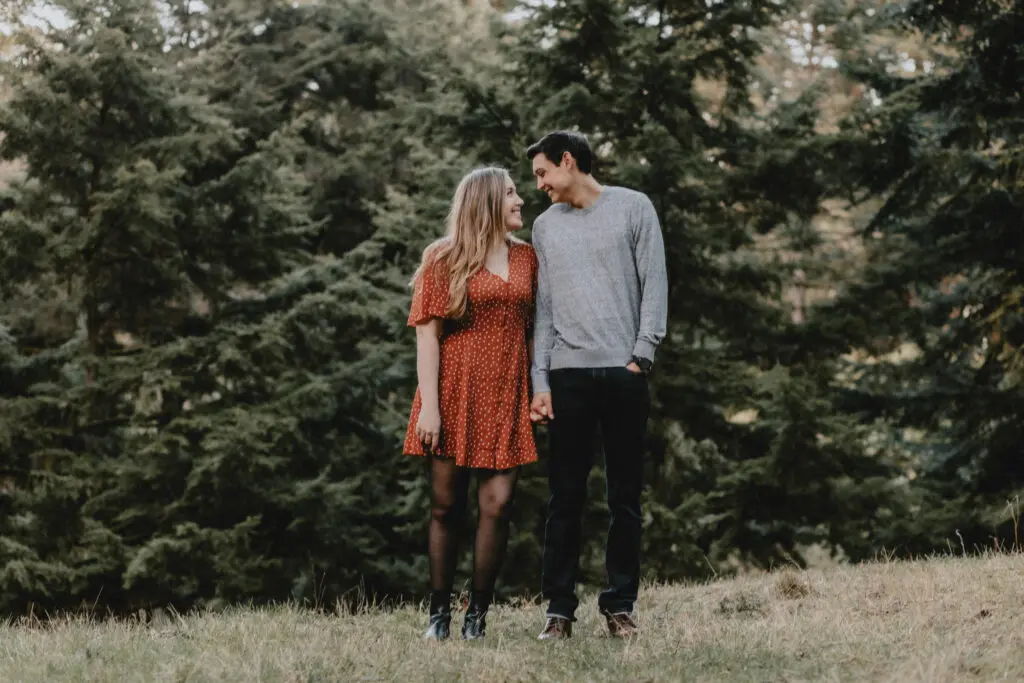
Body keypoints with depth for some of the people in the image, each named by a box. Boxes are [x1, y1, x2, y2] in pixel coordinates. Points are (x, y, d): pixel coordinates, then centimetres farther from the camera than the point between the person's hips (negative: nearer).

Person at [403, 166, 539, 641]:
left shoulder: (526, 258, 12)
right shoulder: (445, 259, 1)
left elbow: (531, 329, 15)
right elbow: (427, 334, -4)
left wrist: (539, 392, 7)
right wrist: (429, 404, -12)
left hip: (506, 397, 3)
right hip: (455, 393, -3)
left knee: (498, 503, -7)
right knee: (446, 506, 3)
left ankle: (477, 614, 2)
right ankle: (439, 614, 11)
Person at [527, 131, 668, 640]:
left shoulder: (633, 207, 5)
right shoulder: (546, 225, 14)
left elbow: (654, 286, 2)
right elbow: (543, 308, 11)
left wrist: (642, 356, -7)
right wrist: (540, 382, 3)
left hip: (624, 373, -2)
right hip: (567, 374, 2)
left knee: (625, 497, 2)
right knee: (565, 496, 0)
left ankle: (620, 605, 8)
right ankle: (559, 607, 4)